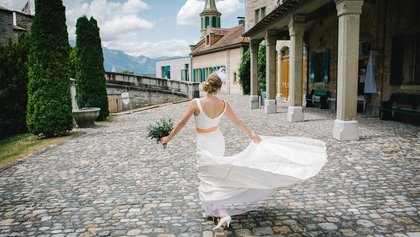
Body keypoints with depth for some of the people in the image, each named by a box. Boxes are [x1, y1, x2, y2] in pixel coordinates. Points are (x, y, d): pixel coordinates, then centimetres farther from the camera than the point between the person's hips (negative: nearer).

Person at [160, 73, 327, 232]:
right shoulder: (223, 104, -8)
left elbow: (181, 123, -14)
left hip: (204, 146, -5)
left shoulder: (196, 103, -20)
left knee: (208, 180, 1)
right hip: (218, 142, 5)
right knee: (215, 173, 25)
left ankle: (222, 214, -14)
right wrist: (251, 135, 19)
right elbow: (238, 122, 4)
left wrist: (168, 138, 0)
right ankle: (212, 209, 40)